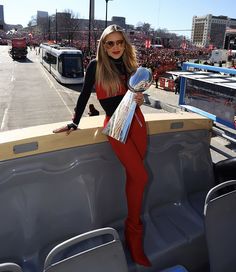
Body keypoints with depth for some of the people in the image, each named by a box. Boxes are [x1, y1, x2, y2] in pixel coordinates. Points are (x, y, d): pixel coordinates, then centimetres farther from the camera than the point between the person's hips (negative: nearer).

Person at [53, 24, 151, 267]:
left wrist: (139, 100, -4)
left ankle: (131, 225, 28)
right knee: (140, 176, -10)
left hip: (135, 119, 5)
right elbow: (84, 95, 1)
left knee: (134, 176, 8)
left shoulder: (129, 65, 9)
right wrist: (74, 123, 4)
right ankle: (134, 236, 8)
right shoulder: (96, 65, -4)